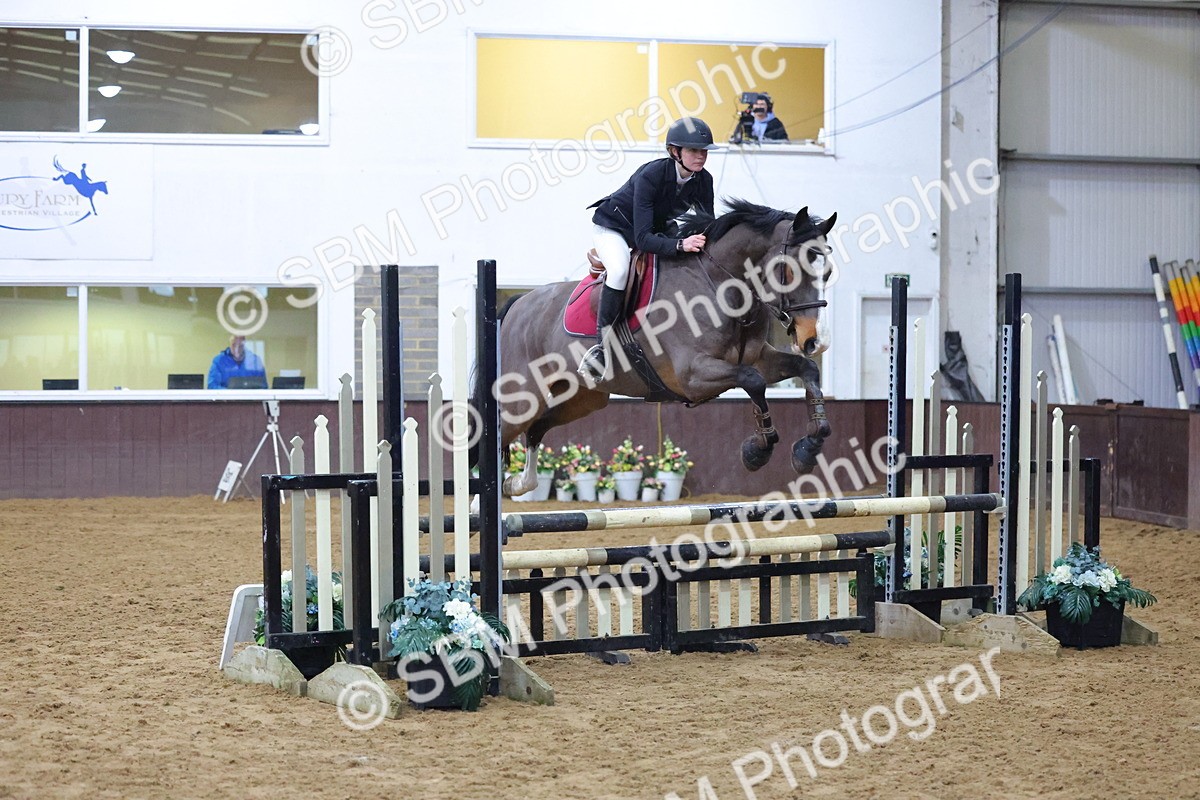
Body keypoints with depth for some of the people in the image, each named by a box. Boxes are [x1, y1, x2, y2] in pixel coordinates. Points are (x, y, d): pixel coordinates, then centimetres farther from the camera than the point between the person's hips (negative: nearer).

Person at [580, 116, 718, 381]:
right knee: (620, 268, -35)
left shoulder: (703, 180, -18)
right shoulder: (650, 175, -36)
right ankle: (601, 346, -28)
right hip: (612, 227, -8)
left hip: (658, 228, 8)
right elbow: (642, 238, -40)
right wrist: (680, 245, -55)